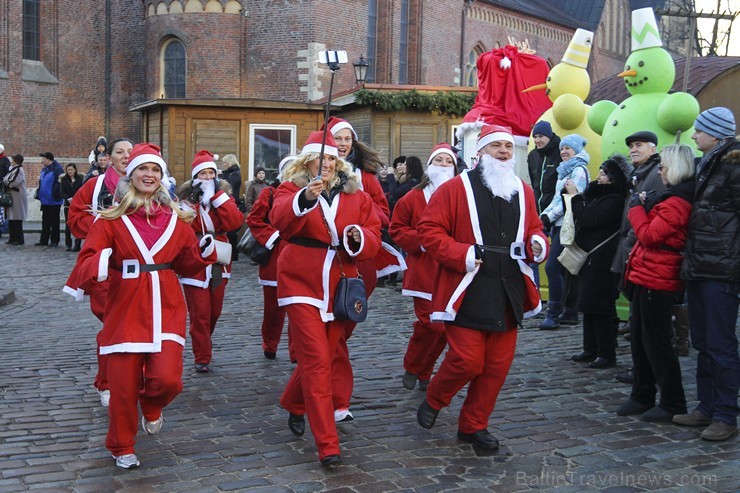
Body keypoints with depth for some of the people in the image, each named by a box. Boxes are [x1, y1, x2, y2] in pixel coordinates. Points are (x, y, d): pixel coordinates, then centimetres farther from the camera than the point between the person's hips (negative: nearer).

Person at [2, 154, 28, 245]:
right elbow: (9, 181, 18)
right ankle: (13, 238, 19)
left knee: (17, 220, -3)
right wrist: (6, 181, -3)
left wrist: (4, 181, -5)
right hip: (12, 197, 10)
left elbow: (12, 182, -21)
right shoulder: (13, 169, 15)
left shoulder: (19, 170, -15)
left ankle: (19, 239, 4)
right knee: (11, 219, 12)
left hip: (17, 198, -10)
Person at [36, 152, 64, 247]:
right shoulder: (44, 170, 12)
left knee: (54, 221, 2)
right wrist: (39, 194, 14)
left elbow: (60, 183, -20)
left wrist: (56, 195, -22)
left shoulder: (57, 169, -15)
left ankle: (54, 241, 10)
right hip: (45, 200, 8)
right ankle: (44, 240, 20)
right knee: (45, 221, 13)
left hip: (54, 201, -8)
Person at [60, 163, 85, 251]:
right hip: (68, 205, 2)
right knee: (68, 224, 3)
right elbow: (62, 192, 2)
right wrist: (68, 199, -16)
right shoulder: (64, 180, 6)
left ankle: (77, 244, 1)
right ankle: (68, 244, 9)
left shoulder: (80, 179, -1)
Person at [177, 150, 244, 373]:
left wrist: (217, 195, -13)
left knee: (215, 310, 15)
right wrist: (194, 201, -19)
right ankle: (202, 358, 7)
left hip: (218, 261, 3)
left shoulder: (222, 193, 6)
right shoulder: (187, 196, -1)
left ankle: (204, 341, 42)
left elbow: (235, 221, -12)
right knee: (199, 312, -5)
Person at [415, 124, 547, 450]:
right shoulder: (456, 188, -4)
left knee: (497, 365, 7)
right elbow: (429, 229, -6)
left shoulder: (523, 192, 12)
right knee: (466, 360, -7)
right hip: (467, 293, -5)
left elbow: (534, 229, 21)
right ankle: (433, 400, 24)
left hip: (507, 295, 5)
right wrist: (461, 254, -17)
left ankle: (473, 425, 24)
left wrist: (537, 244, -2)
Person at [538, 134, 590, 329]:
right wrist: (545, 215, 5)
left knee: (552, 267, -13)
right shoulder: (565, 170, 21)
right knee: (563, 269, 9)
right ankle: (569, 312, 14)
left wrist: (551, 216, -13)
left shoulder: (579, 170, -7)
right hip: (559, 225, 9)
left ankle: (554, 314, -9)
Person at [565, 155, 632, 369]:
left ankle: (607, 354, 2)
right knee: (589, 306, 13)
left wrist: (575, 195, -13)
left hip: (601, 262, -10)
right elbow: (585, 218, 19)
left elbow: (590, 219, -21)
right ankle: (591, 350, 21)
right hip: (589, 259, 10)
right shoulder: (600, 195, 14)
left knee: (599, 308, -6)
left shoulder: (615, 200, -15)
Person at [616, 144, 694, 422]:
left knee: (656, 342, -2)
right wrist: (643, 207, 5)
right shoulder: (676, 197, 14)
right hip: (648, 277, 10)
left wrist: (636, 207, -9)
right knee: (640, 339, 16)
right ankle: (642, 396, 26)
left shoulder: (676, 202, -18)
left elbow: (650, 236, -20)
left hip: (656, 281, -10)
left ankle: (673, 405, 8)